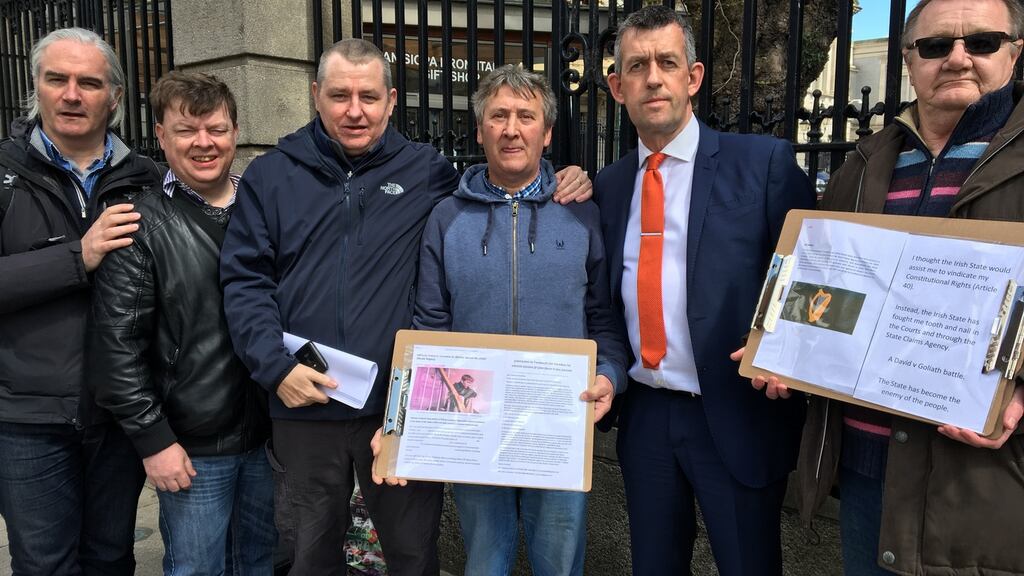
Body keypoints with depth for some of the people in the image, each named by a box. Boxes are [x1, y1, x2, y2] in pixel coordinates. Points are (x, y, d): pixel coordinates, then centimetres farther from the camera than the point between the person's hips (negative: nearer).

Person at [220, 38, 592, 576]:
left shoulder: (427, 172, 5)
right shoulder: (270, 176, 4)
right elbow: (244, 280, 1)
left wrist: (563, 183, -1)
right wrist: (276, 365, -11)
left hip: (403, 406, 0)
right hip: (304, 408, 1)